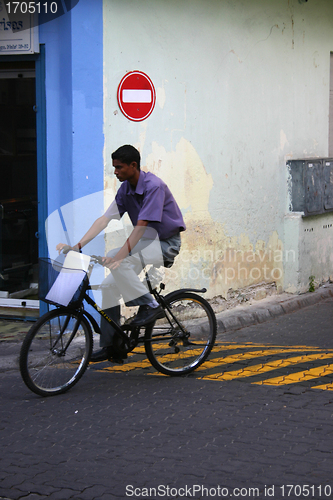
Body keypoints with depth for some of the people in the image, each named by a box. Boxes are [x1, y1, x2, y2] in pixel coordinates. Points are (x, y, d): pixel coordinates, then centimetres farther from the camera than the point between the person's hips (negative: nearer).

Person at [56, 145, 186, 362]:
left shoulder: (153, 186, -21)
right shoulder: (126, 189, 3)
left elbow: (141, 226, -28)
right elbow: (105, 219, 0)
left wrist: (120, 255, -34)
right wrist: (77, 246, -10)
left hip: (166, 244, -8)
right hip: (147, 242, 8)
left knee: (117, 261, -30)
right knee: (109, 286, -2)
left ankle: (150, 306, -16)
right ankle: (111, 346, 4)